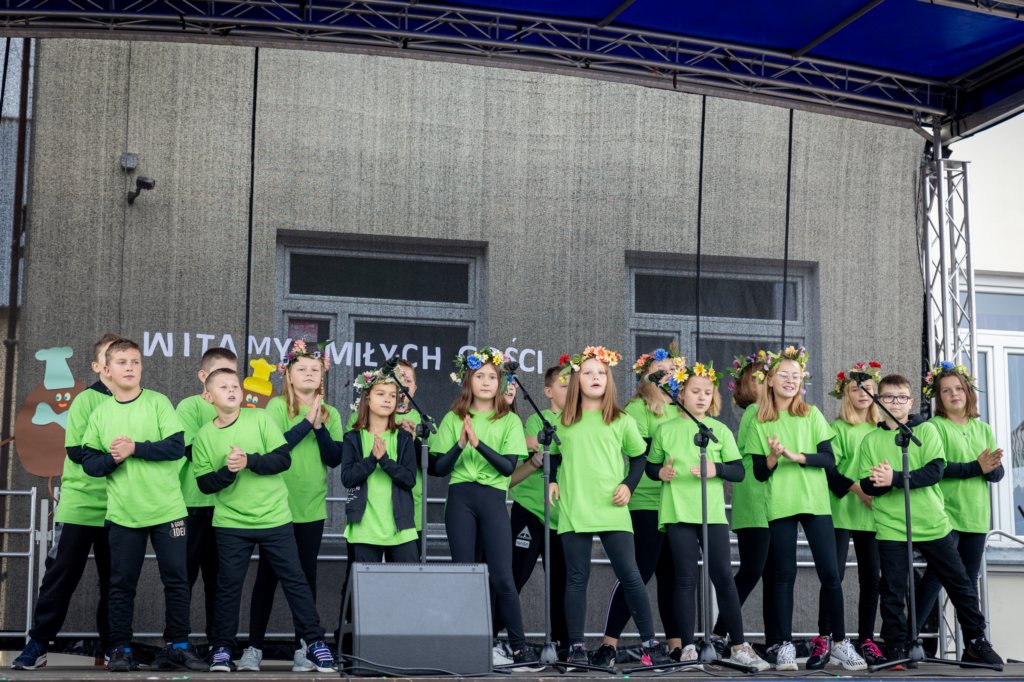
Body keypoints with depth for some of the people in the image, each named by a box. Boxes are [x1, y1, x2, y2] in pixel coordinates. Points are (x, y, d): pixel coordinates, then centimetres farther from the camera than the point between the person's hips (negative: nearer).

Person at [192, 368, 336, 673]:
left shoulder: (260, 419, -3)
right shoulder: (204, 436, 1)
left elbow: (283, 458, -8)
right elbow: (205, 484, -2)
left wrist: (248, 461, -20)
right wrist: (228, 471, -20)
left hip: (275, 518, 0)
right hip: (231, 523, 0)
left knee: (295, 579, 2)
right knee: (228, 586, 4)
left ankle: (313, 642, 10)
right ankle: (222, 648, 17)